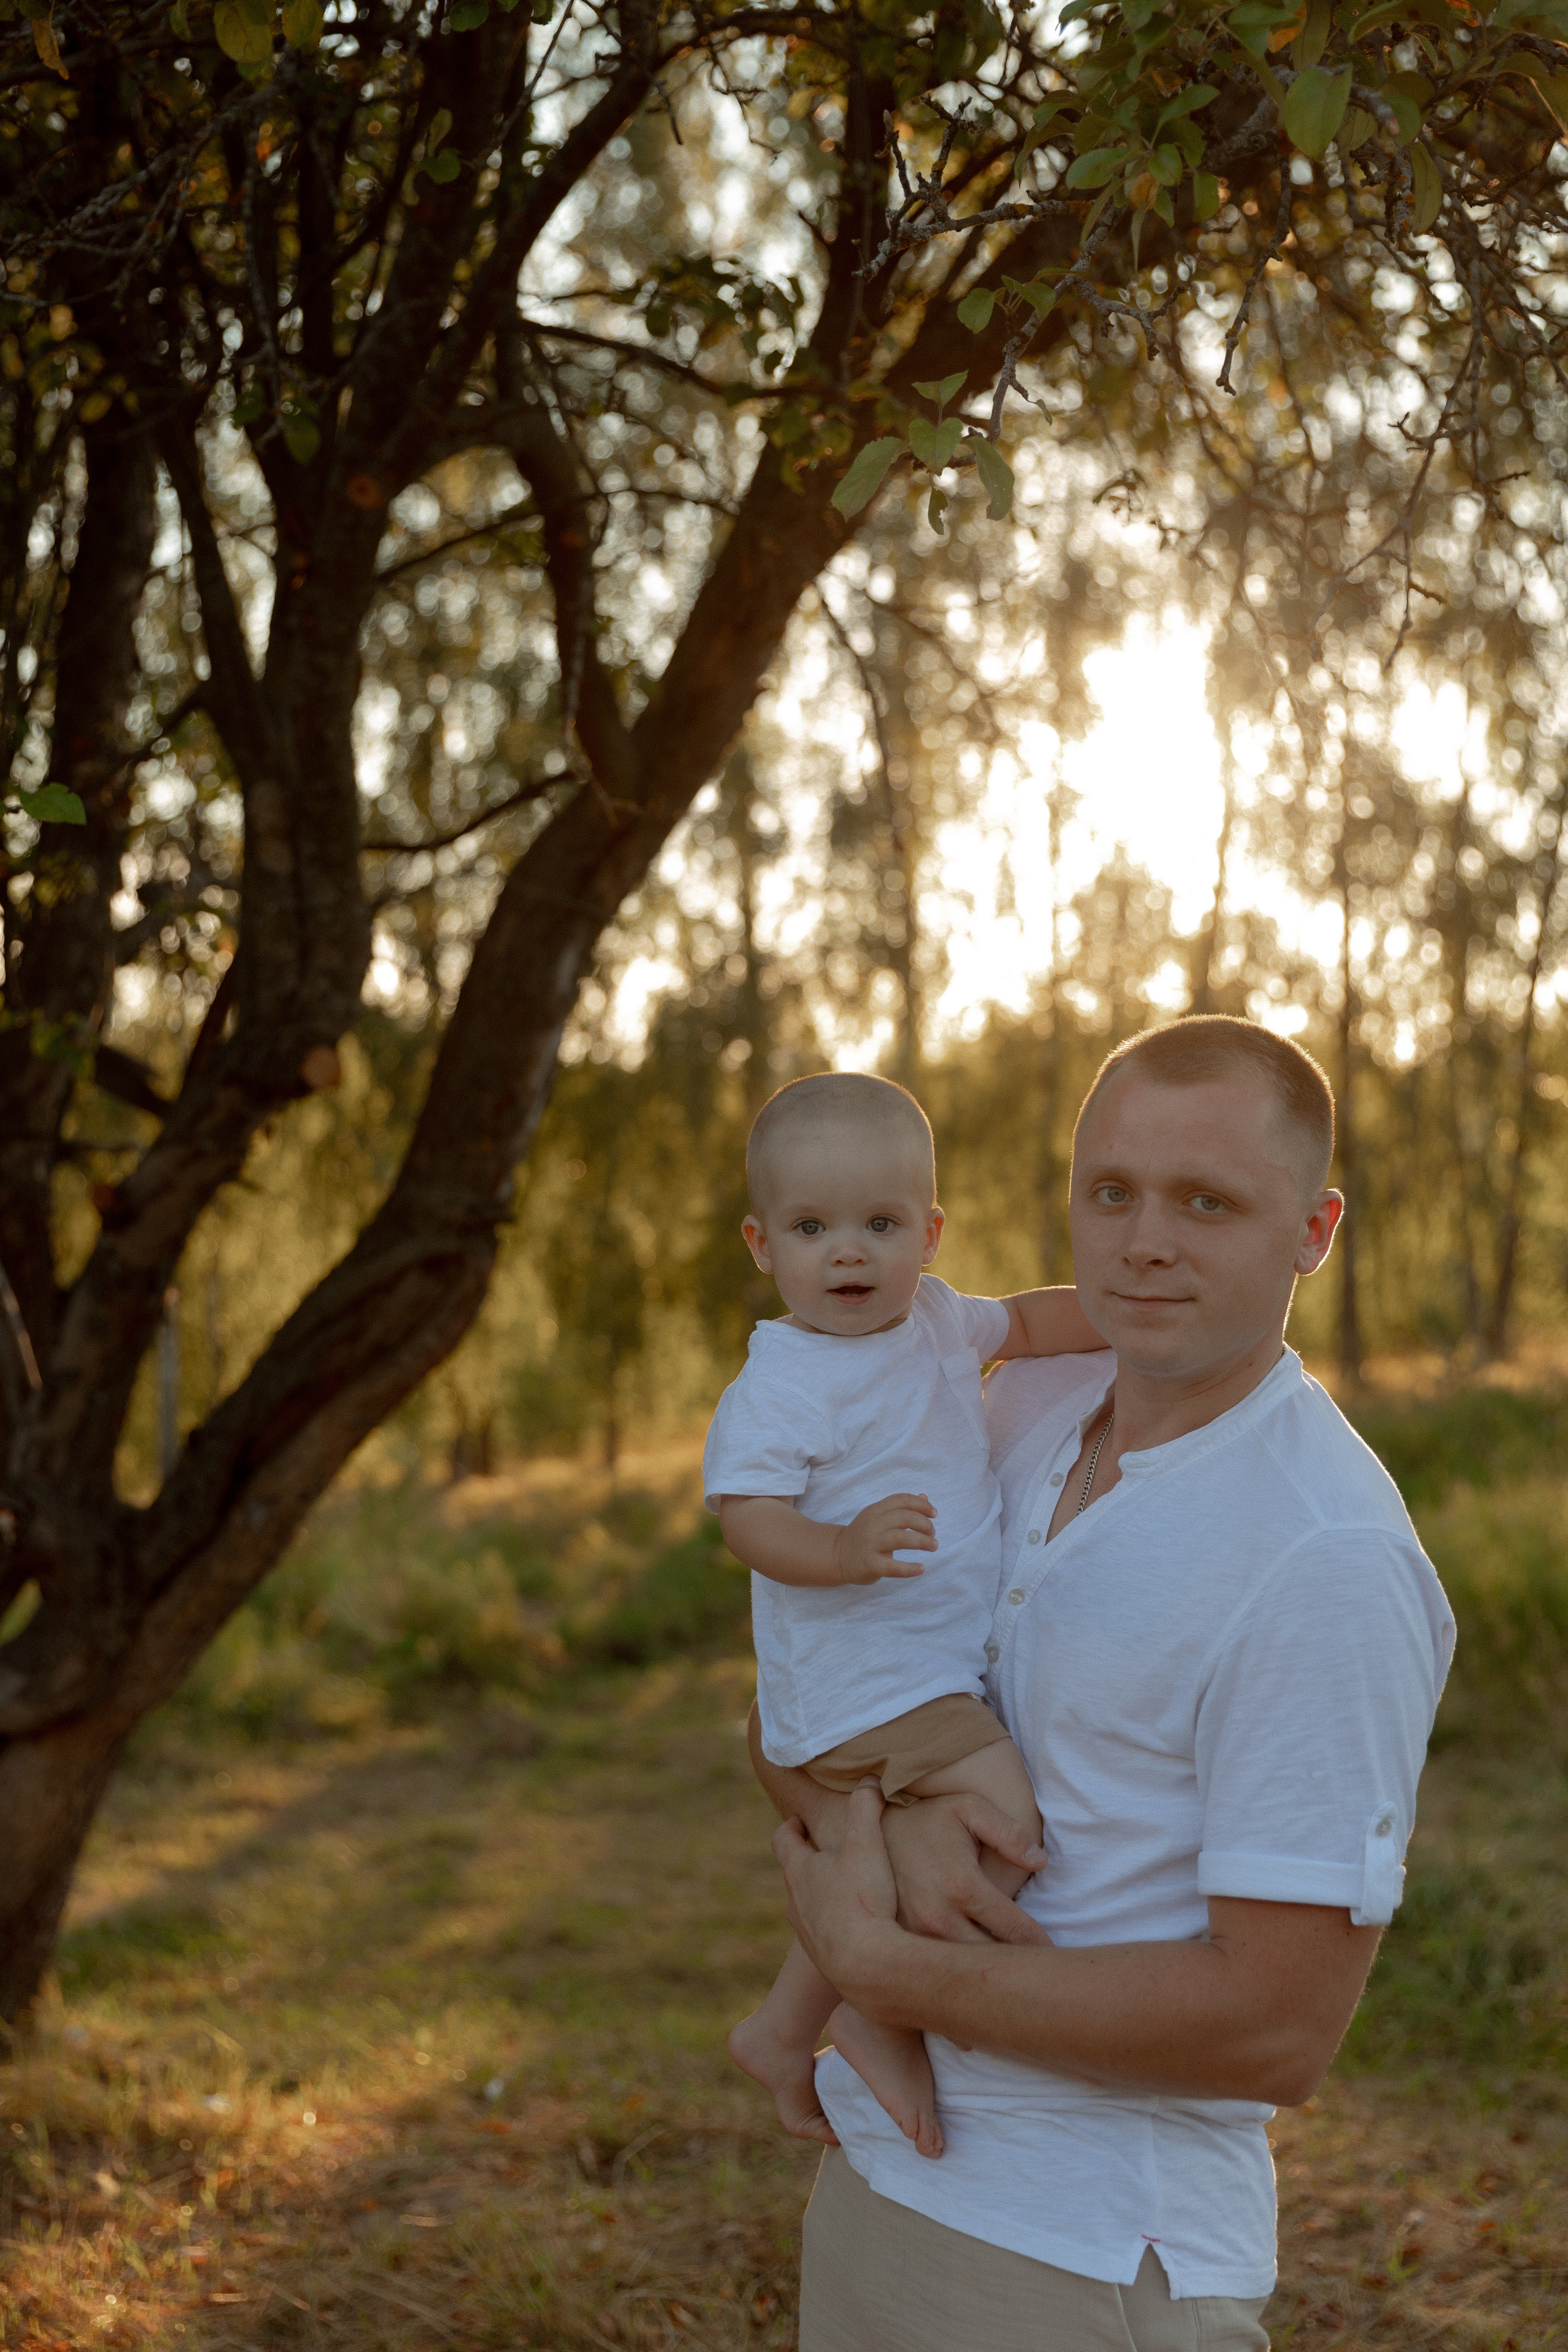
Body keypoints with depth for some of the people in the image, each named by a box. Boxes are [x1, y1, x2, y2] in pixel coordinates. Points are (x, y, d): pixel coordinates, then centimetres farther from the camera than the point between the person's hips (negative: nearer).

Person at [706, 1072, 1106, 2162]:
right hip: (864, 1676, -9)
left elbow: (1024, 1322, 24)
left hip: (945, 1668, 9)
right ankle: (879, 2016, -7)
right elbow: (749, 1512, -24)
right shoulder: (780, 1386, -18)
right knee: (1003, 1824, -25)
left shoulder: (936, 1320, 7)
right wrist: (844, 1550, -42)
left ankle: (784, 2029, 41)